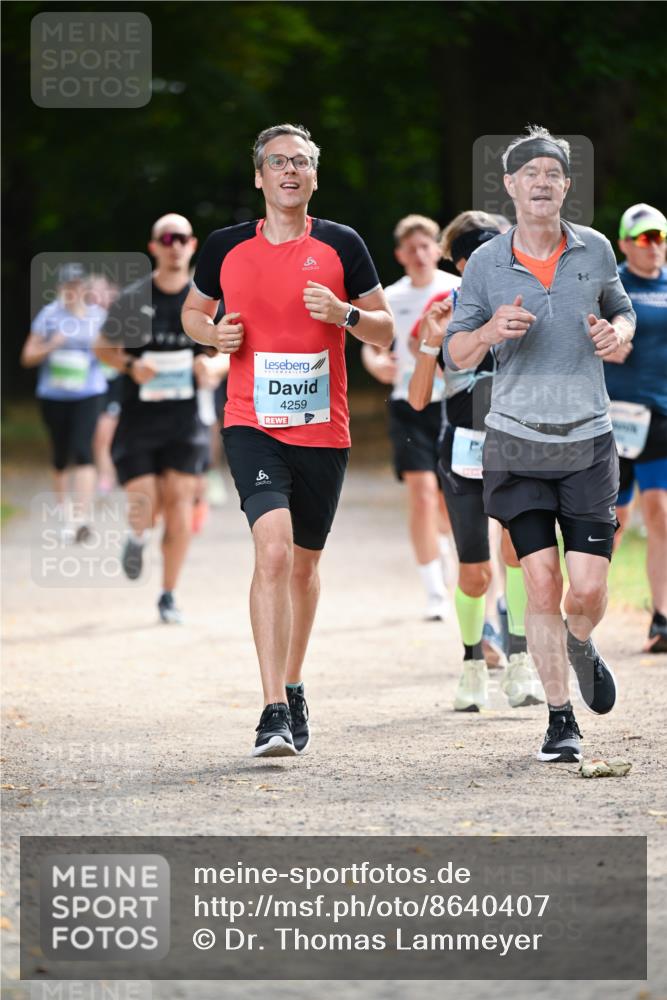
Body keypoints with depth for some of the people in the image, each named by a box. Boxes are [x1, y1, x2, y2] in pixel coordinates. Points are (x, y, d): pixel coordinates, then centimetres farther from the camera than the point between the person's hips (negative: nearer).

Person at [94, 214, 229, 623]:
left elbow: (231, 354, 10)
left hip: (186, 420, 1)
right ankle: (139, 536, 31)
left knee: (179, 504, -5)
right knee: (144, 508, -8)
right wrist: (130, 365, -13)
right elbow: (103, 347, 7)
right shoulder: (132, 299, -3)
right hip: (138, 418, -1)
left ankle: (169, 596, 8)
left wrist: (215, 366, -14)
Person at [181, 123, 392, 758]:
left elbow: (384, 330, 7)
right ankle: (274, 711, -24)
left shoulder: (341, 246, 2)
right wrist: (213, 334, -2)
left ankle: (292, 688, 35)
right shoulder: (226, 248, 4)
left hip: (323, 431, 2)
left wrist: (343, 313, -14)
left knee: (304, 564, 14)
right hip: (253, 426, -2)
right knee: (274, 550, -20)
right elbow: (193, 310, 21)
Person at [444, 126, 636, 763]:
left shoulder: (595, 250, 3)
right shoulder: (485, 263, 0)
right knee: (542, 584, -8)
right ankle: (560, 721, 3)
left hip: (587, 441, 1)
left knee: (588, 589, -6)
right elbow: (454, 356, 6)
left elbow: (622, 310, 20)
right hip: (517, 442, -1)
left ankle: (580, 647, 30)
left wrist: (616, 334, -4)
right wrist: (489, 332, -16)